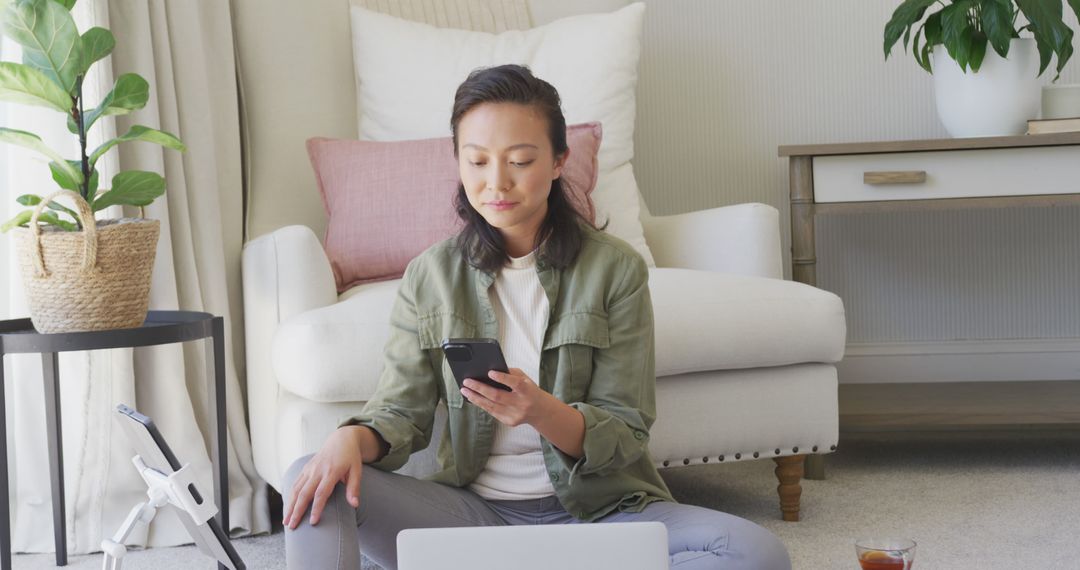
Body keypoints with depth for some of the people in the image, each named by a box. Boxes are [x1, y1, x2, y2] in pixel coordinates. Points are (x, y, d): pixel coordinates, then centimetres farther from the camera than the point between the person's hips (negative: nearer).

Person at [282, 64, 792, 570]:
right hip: (473, 509, 0)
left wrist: (541, 411, -27)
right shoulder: (430, 276, 4)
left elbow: (626, 437, -5)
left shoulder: (616, 269, -3)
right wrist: (353, 437, -24)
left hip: (597, 510, 0)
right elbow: (401, 412, 1)